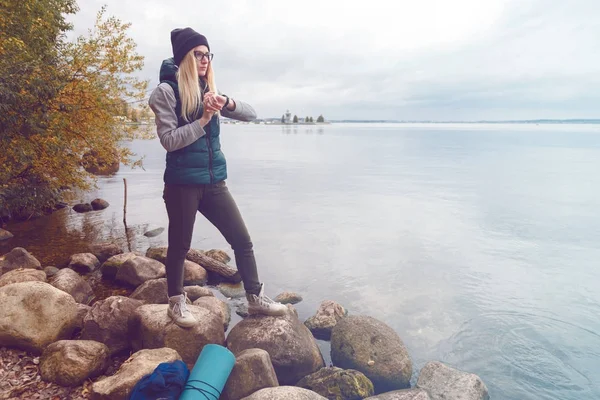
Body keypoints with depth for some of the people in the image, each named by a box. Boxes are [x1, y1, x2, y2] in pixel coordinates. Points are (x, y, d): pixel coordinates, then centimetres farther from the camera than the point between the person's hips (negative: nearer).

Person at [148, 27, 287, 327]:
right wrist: (204, 118, -17)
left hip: (214, 181, 6)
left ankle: (255, 298, 22)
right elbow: (169, 140, -13)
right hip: (183, 182, -5)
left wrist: (227, 102, -12)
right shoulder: (166, 91, -6)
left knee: (242, 240, 7)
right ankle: (176, 303, 30)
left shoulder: (207, 89, 12)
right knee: (180, 245, 9)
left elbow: (251, 114, 6)